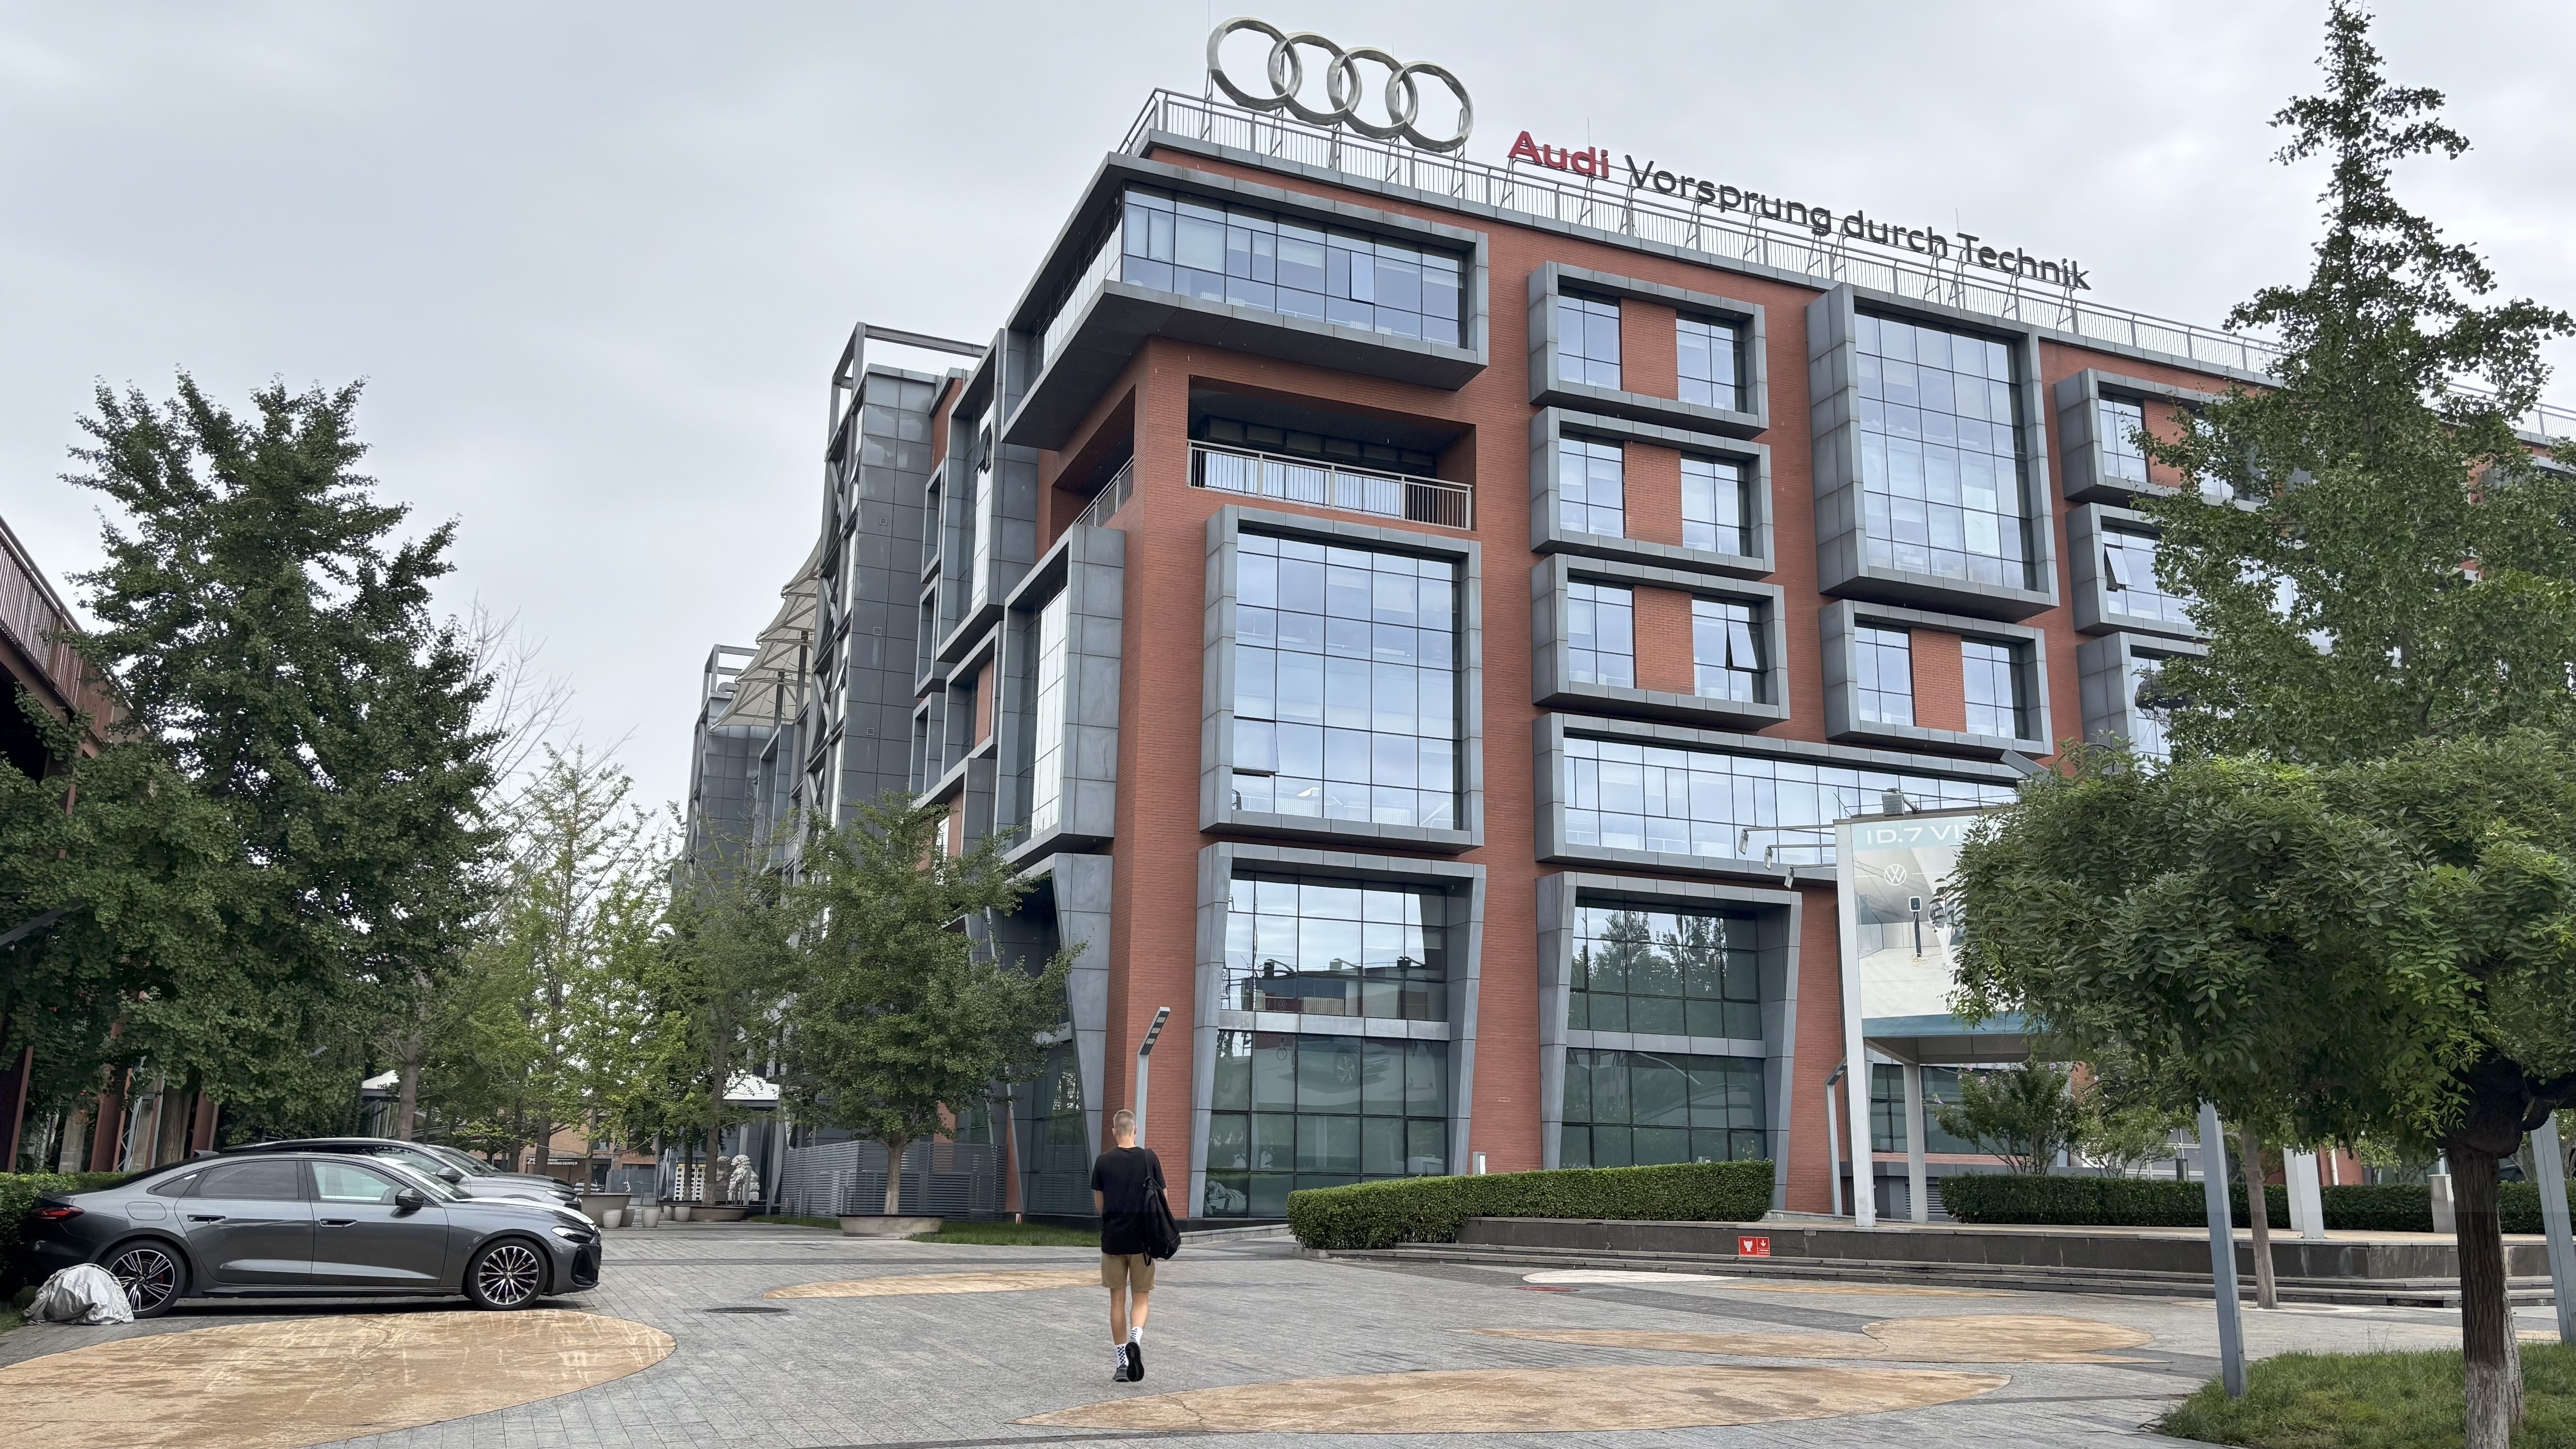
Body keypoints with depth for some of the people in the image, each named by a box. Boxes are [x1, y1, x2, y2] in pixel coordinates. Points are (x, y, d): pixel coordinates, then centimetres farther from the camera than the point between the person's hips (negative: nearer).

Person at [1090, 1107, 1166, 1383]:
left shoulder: (1104, 1161, -3)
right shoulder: (1149, 1158, -4)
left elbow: (1098, 1205, 5)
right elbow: (1162, 1200, 1)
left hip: (1112, 1239, 0)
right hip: (1142, 1240, 0)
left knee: (1118, 1300, 9)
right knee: (1140, 1298, 10)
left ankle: (1122, 1363, 10)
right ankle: (1135, 1340, -17)